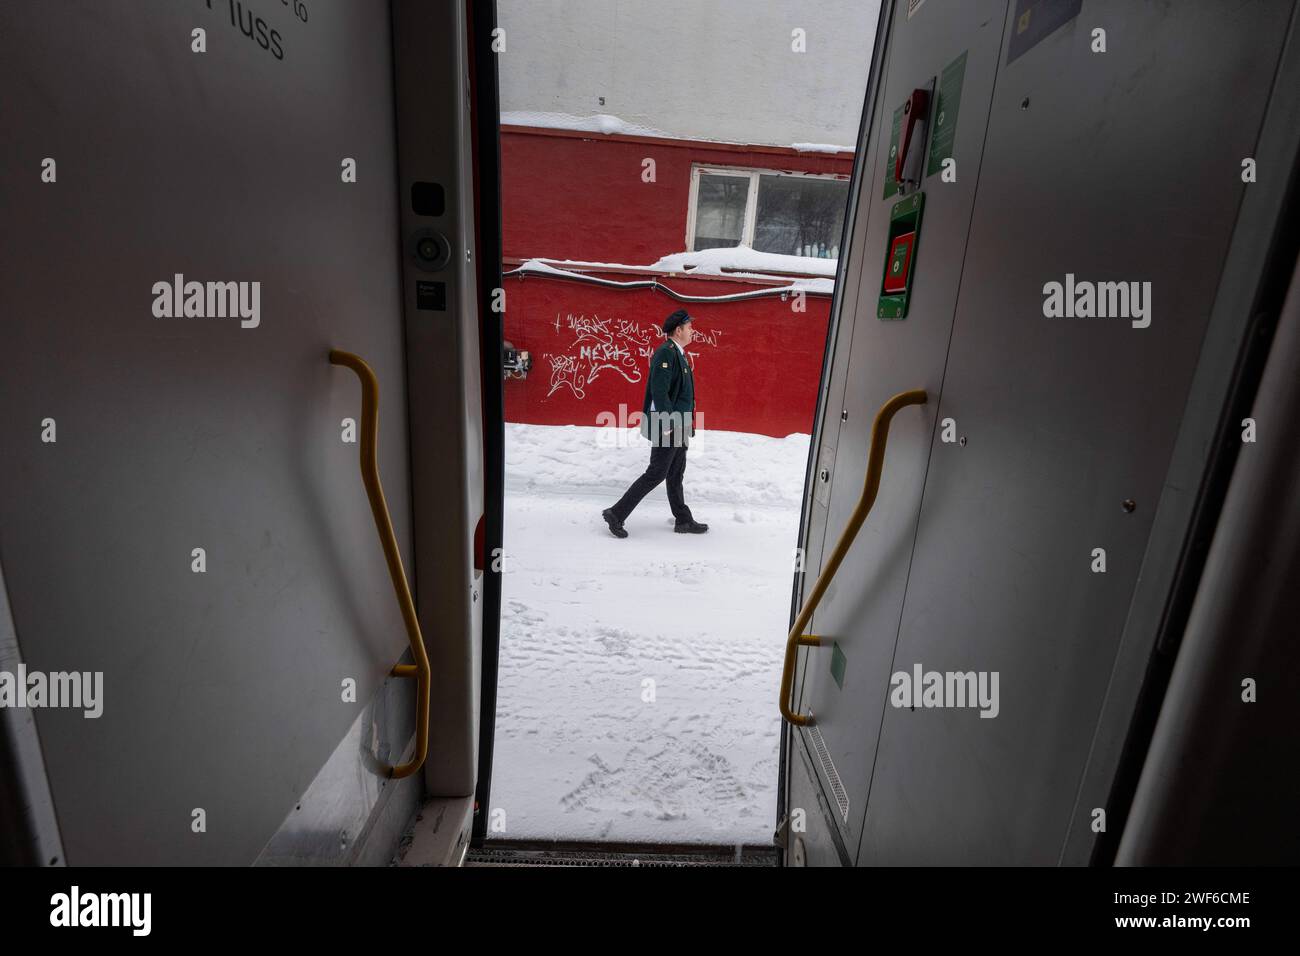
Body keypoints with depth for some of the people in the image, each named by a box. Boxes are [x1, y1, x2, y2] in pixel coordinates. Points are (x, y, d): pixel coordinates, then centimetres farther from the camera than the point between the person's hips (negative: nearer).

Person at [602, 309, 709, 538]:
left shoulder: (678, 354, 15)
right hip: (669, 425, -10)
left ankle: (683, 520, 24)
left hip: (678, 425, 10)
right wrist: (668, 424, -24)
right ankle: (616, 514, 1)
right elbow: (659, 391, -23)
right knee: (656, 474, -6)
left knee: (676, 474, 14)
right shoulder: (666, 353, -16)